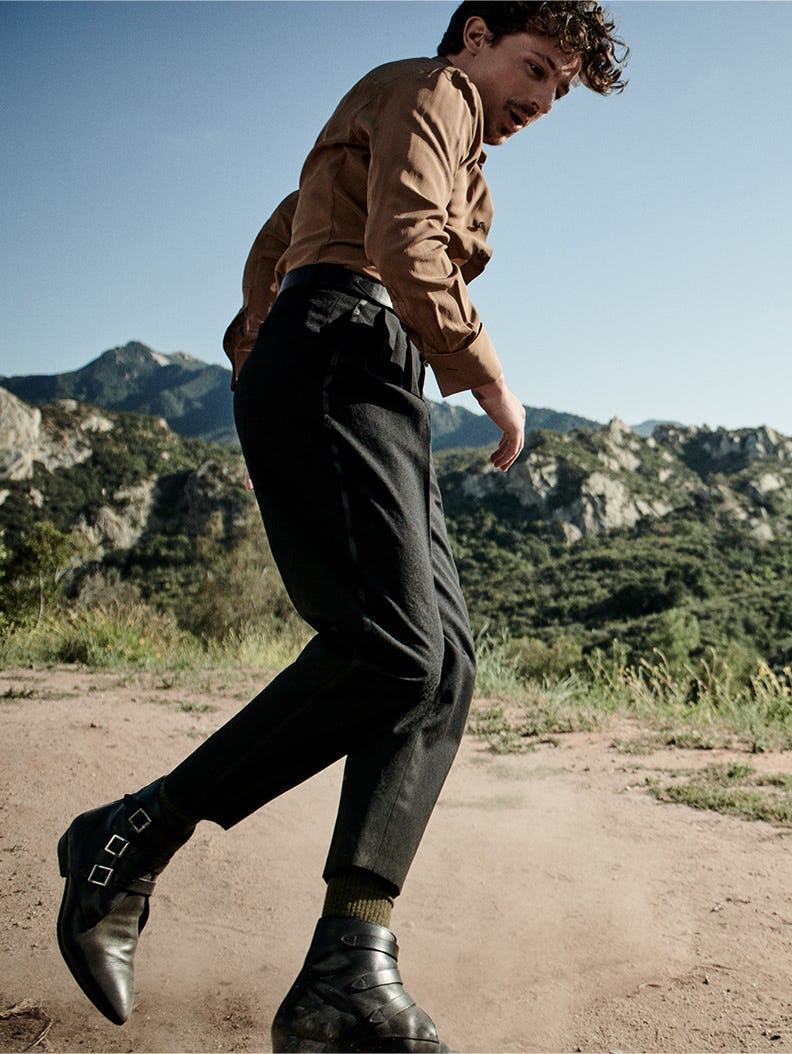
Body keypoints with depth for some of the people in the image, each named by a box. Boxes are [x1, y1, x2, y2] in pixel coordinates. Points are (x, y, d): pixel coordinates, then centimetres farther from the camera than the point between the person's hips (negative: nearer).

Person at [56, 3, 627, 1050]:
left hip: (375, 401, 10)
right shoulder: (429, 90, 6)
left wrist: (253, 359, 36)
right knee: (392, 645, -25)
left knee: (445, 662, -9)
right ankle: (131, 838, -12)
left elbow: (277, 237, 42)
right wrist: (491, 379, -6)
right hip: (336, 365, -10)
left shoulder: (449, 145, 36)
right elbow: (405, 252, -14)